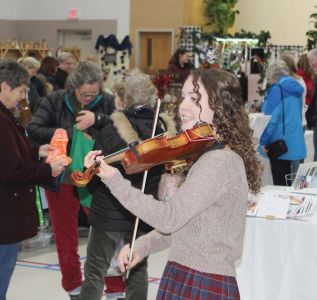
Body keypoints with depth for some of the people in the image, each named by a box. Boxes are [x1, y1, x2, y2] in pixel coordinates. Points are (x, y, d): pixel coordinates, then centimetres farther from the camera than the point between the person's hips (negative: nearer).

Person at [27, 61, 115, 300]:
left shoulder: (107, 101, -4)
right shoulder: (55, 101, -6)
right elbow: (34, 130, -15)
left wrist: (97, 119, -28)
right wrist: (71, 133, -23)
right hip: (62, 177, 1)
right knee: (66, 236, 13)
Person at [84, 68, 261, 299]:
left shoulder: (219, 162, -20)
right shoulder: (208, 155, 12)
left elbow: (169, 217, -23)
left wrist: (114, 182, -23)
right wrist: (143, 245, 3)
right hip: (187, 279, 9)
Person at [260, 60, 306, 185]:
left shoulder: (277, 88, -12)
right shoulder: (295, 88, 12)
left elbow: (272, 118, -17)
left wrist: (263, 141, -13)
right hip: (296, 144, 8)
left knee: (280, 184, -5)